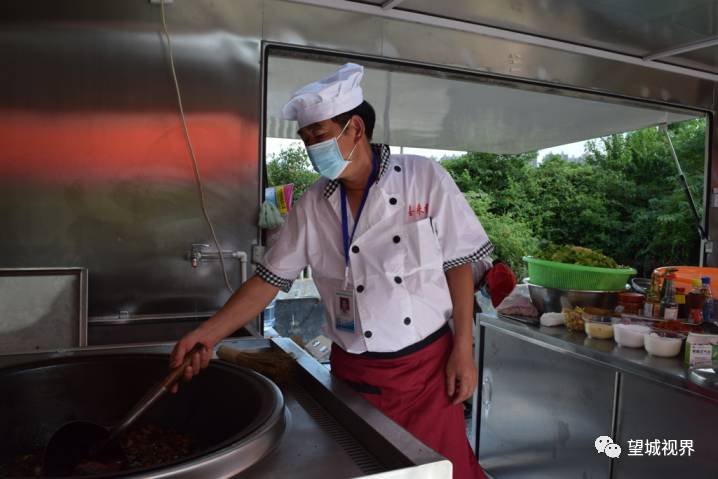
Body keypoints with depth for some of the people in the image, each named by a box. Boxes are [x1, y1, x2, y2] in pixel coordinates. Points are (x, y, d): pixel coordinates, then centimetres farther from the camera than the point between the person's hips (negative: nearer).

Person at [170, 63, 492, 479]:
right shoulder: (313, 206, -2)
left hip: (429, 365, -1)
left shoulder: (424, 177, -9)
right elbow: (270, 279, 1)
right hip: (355, 375, 2)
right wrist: (208, 333, -7)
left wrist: (464, 350, -7)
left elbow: (458, 264, -5)